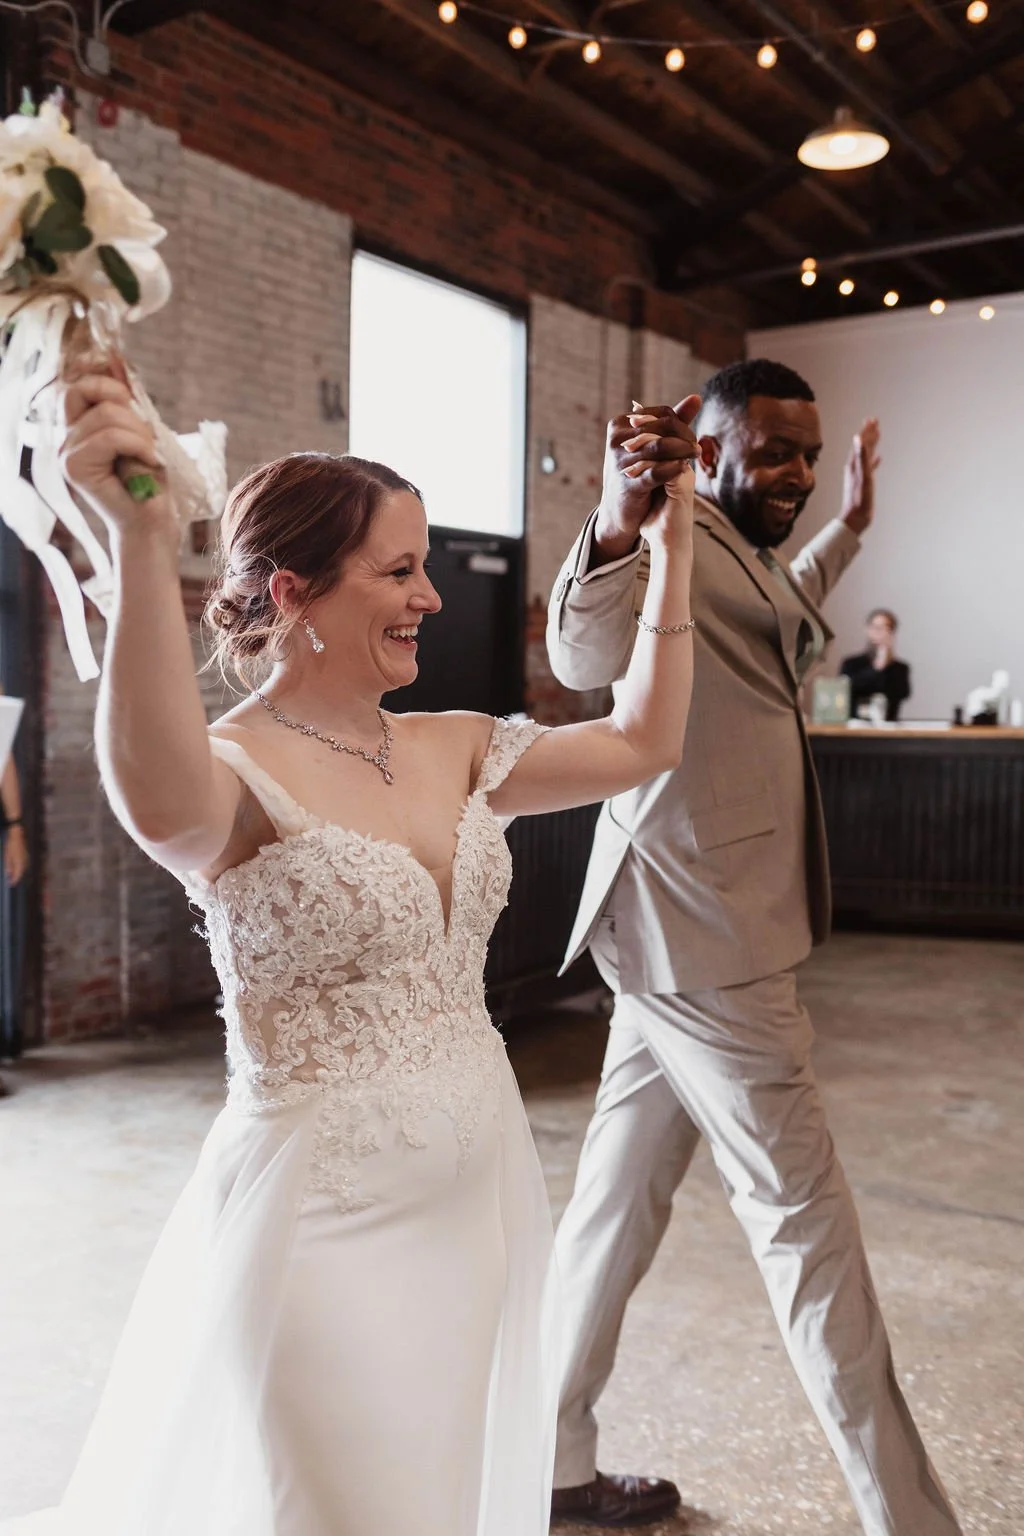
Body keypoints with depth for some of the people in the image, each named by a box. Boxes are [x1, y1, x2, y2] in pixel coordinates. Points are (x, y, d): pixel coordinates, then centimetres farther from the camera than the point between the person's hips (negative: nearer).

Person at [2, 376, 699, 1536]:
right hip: (326, 1212, -7)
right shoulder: (236, 773, -18)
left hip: (480, 1196, 7)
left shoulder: (453, 750, 3)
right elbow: (159, 801, -43)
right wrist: (141, 543, -54)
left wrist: (670, 551, 8)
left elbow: (642, 741, 10)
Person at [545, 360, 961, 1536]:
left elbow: (791, 627, 43)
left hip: (692, 929, 10)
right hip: (702, 932, -10)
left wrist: (850, 526, 47)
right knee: (802, 1211, -1)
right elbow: (585, 657, -33)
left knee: (619, 1200, 14)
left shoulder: (742, 555, 20)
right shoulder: (678, 538, -12)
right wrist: (619, 520, -49)